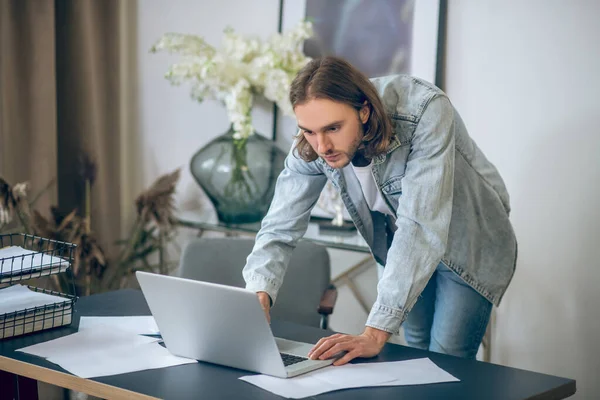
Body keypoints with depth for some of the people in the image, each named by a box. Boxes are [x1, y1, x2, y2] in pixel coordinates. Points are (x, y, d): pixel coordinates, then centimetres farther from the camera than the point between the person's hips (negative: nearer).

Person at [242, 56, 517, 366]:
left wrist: (376, 333, -47)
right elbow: (280, 227, -18)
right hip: (403, 247, 4)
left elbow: (421, 226, -43)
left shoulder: (426, 111, -37)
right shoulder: (312, 144, -22)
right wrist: (258, 295, -39)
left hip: (469, 244, -4)